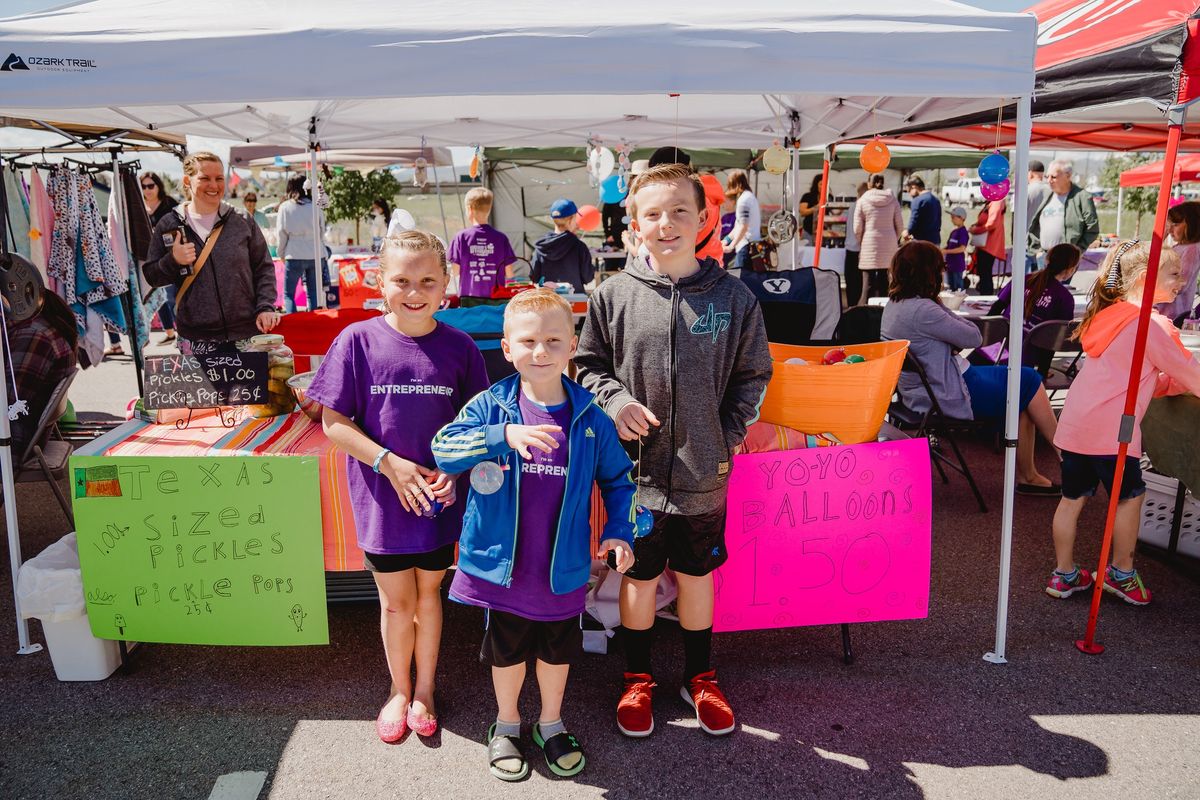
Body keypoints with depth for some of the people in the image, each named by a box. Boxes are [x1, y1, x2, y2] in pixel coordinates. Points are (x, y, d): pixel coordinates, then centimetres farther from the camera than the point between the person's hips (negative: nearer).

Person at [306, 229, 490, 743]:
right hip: (383, 500, -1)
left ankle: (424, 689, 38)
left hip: (439, 501, 1)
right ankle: (399, 690, 38)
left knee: (429, 592, 17)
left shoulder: (459, 347, -5)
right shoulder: (358, 340, -8)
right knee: (395, 601, 13)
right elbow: (333, 422, -6)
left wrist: (456, 469, -14)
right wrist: (389, 463, -16)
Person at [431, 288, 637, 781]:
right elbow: (443, 448, -21)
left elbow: (616, 478, 4)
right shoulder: (491, 406, -10)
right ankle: (506, 725, 44)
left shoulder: (589, 416, -7)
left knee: (558, 651, 20)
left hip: (563, 568, 1)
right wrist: (504, 435, -34)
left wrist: (619, 532, -7)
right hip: (504, 564, -1)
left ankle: (551, 724, 45)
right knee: (507, 652, 19)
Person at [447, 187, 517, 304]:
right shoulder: (501, 238, -1)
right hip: (496, 299, 1)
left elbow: (455, 271, -1)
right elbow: (509, 273, 1)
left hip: (469, 299, -1)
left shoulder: (461, 237, -4)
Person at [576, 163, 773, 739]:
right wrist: (613, 399, -12)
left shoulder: (733, 296, -4)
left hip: (704, 474, 1)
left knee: (697, 574, 18)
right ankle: (637, 679, 37)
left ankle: (699, 678, 39)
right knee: (638, 577, 14)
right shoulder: (613, 294, -6)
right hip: (636, 470, -1)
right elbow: (588, 364, 6)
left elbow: (753, 375, 7)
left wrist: (729, 433, -2)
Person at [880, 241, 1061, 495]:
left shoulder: (893, 304, 6)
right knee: (1029, 382, 2)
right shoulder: (922, 310, -25)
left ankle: (1026, 476, 14)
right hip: (949, 397, -10)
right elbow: (974, 338, -15)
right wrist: (941, 306, -6)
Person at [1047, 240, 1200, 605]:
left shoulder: (1111, 315, 17)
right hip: (1110, 428, -8)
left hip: (1074, 422, 8)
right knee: (1130, 496, 9)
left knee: (1073, 497, 13)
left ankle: (1064, 575, 22)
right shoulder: (1150, 324, -10)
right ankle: (1121, 573, 23)